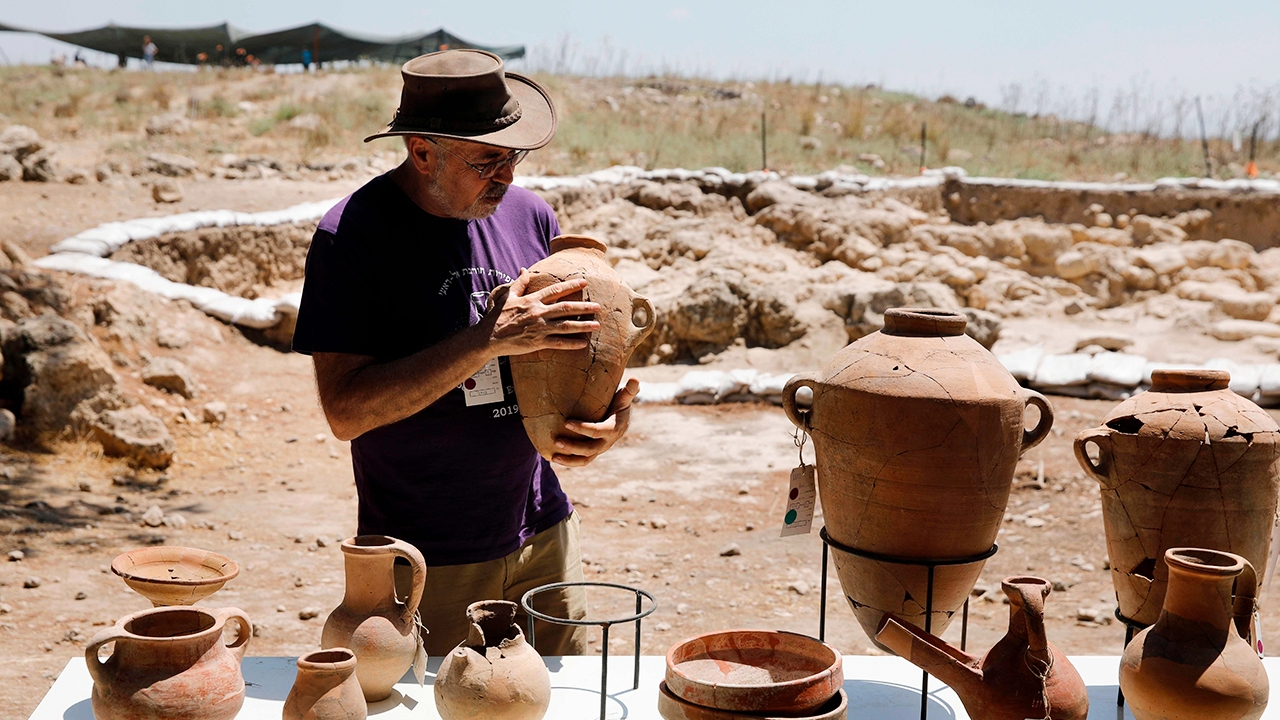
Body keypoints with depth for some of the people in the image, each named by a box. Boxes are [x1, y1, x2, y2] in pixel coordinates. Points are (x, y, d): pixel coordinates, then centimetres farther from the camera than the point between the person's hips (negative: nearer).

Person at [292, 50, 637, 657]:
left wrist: (613, 414, -12)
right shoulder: (351, 235, -13)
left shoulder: (529, 215, 2)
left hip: (542, 533, 5)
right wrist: (489, 339, -27)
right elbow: (346, 412, -21)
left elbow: (575, 350, 11)